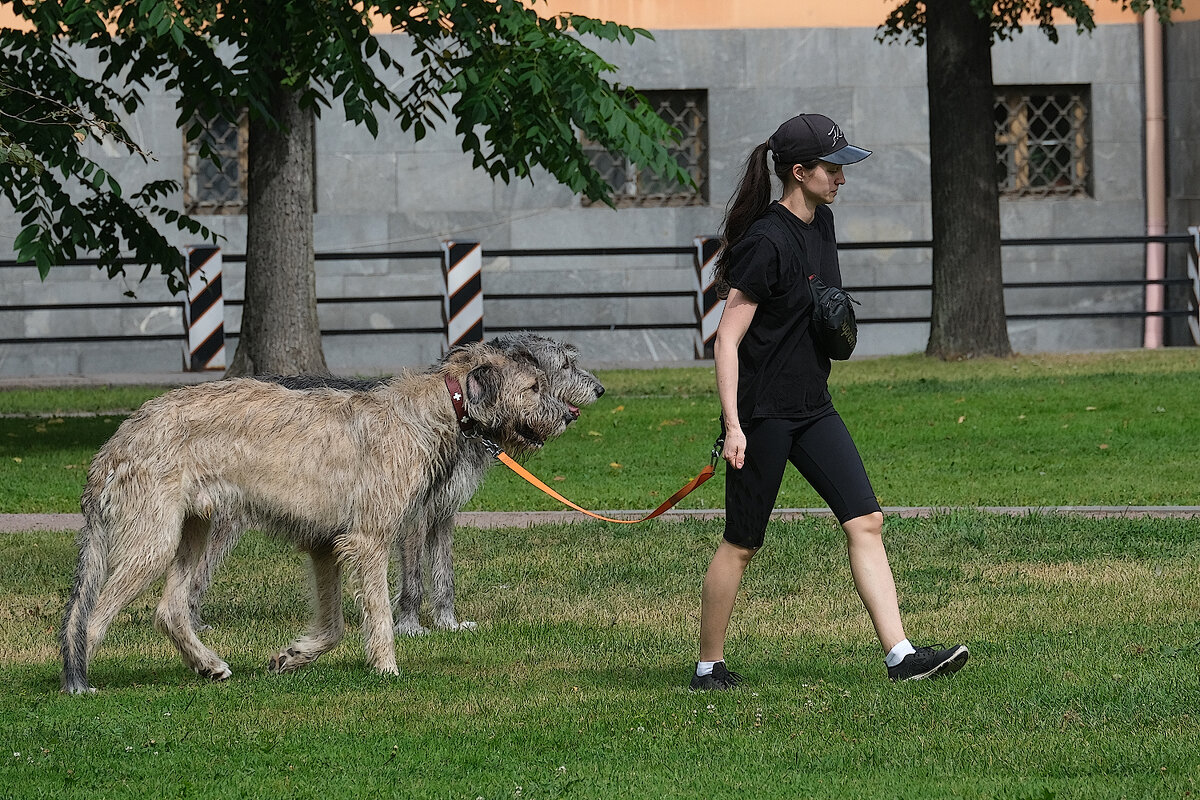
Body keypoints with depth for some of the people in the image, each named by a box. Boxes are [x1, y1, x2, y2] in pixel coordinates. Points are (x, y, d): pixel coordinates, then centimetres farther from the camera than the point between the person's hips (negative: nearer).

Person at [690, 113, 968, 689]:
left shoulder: (821, 223, 7)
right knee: (742, 544, 2)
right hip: (762, 410, -8)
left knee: (866, 522, -3)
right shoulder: (767, 242, -19)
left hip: (812, 406, 8)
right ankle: (709, 667, 16)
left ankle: (899, 654, -7)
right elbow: (726, 341, -19)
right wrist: (733, 427, -23)